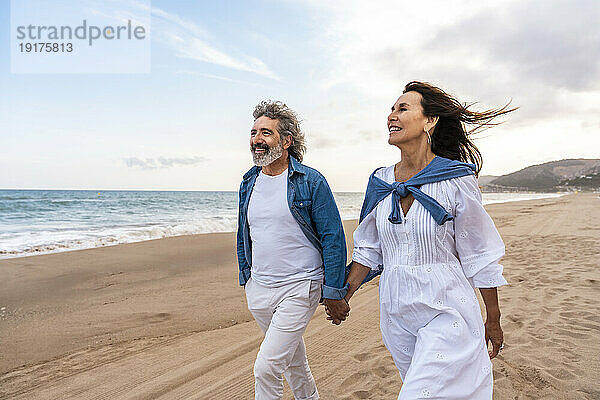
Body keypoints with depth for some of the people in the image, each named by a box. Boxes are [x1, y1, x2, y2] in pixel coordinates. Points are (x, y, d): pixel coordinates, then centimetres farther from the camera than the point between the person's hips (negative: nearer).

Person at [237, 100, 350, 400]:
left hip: (300, 287, -6)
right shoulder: (249, 182, 6)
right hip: (258, 290, 6)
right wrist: (246, 279, 18)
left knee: (266, 367, -9)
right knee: (293, 362, 22)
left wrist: (334, 292, -11)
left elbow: (333, 238, -10)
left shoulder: (311, 182, -11)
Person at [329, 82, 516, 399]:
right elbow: (368, 250, 9)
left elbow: (480, 257, -5)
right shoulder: (380, 182, 1)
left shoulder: (456, 181, -13)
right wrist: (343, 296, 8)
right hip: (395, 311, 5)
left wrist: (493, 320, 2)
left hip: (446, 311, -4)